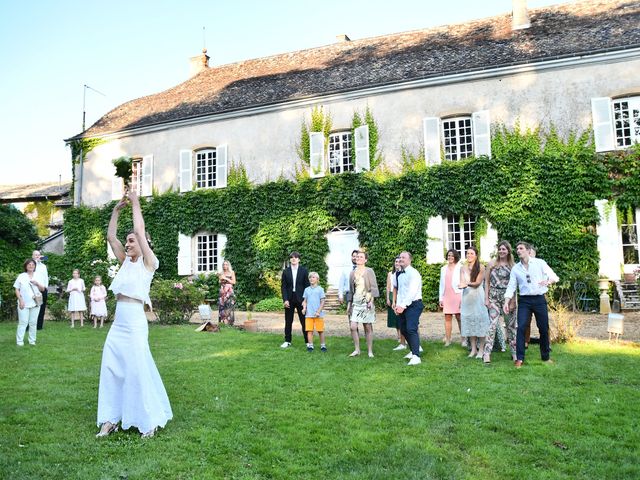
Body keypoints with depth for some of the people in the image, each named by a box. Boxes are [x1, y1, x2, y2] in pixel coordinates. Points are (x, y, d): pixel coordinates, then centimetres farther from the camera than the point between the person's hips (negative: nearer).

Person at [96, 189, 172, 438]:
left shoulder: (149, 262, -5)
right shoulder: (126, 262, 14)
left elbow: (139, 230, -14)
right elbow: (110, 236, 13)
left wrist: (135, 203, -5)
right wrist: (116, 209, 9)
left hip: (134, 323, -7)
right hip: (117, 324, 7)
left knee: (138, 370, -2)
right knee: (111, 369, 7)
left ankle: (150, 421, 11)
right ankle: (111, 419, 18)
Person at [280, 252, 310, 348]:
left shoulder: (304, 271, 2)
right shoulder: (285, 271, 6)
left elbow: (307, 286, 1)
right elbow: (283, 287, 3)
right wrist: (285, 299, -7)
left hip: (301, 299, -1)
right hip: (289, 299, 2)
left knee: (304, 321, 1)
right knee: (288, 321, 8)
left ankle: (307, 341, 8)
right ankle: (287, 341, 18)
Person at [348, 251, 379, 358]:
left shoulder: (369, 271, -1)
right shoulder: (353, 273, 12)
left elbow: (374, 287, -4)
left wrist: (371, 300, -13)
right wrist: (349, 303, 13)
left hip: (366, 302, -4)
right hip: (355, 302, 4)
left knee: (368, 327, 1)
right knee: (353, 327, -6)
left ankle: (370, 351, 11)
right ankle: (357, 350, 7)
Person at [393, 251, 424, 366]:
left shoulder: (413, 273, -13)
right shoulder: (398, 275, 11)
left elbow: (412, 292, -20)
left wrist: (403, 306, -21)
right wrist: (398, 305, 4)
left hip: (413, 305, -8)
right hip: (402, 306, 8)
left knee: (411, 329, -17)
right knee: (403, 329, 13)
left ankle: (416, 356, -15)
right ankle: (413, 350, 31)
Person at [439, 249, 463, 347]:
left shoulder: (460, 268, 0)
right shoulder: (443, 269, 14)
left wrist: (462, 298, -9)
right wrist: (441, 298, 12)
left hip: (457, 296, -4)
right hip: (447, 297, 4)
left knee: (459, 317, -1)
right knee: (447, 318, 2)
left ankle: (464, 339, 6)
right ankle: (447, 339, 4)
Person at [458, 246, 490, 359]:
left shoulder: (481, 267, -4)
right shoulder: (463, 268, 8)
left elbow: (478, 283, -10)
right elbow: (462, 282, 2)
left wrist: (468, 284, -27)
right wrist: (463, 285, -22)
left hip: (478, 297, -4)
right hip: (466, 297, 4)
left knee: (480, 321, -3)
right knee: (469, 321, 5)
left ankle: (481, 349, 5)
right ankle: (473, 349, 13)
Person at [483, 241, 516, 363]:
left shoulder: (512, 265, 5)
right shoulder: (492, 264, 2)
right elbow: (486, 282, 4)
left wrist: (513, 301, -3)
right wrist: (486, 298, -2)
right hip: (494, 297, -2)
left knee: (511, 324, 6)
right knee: (493, 324, -11)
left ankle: (514, 351, 19)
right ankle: (487, 353, -10)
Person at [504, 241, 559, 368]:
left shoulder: (540, 263, 2)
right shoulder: (515, 268, 7)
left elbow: (554, 276, -3)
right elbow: (511, 287, 5)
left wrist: (548, 281, -26)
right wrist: (506, 302, -7)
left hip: (539, 299, -1)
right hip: (524, 301, 1)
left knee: (544, 328, 6)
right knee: (521, 328, -10)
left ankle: (546, 357, 24)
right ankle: (519, 358, -5)